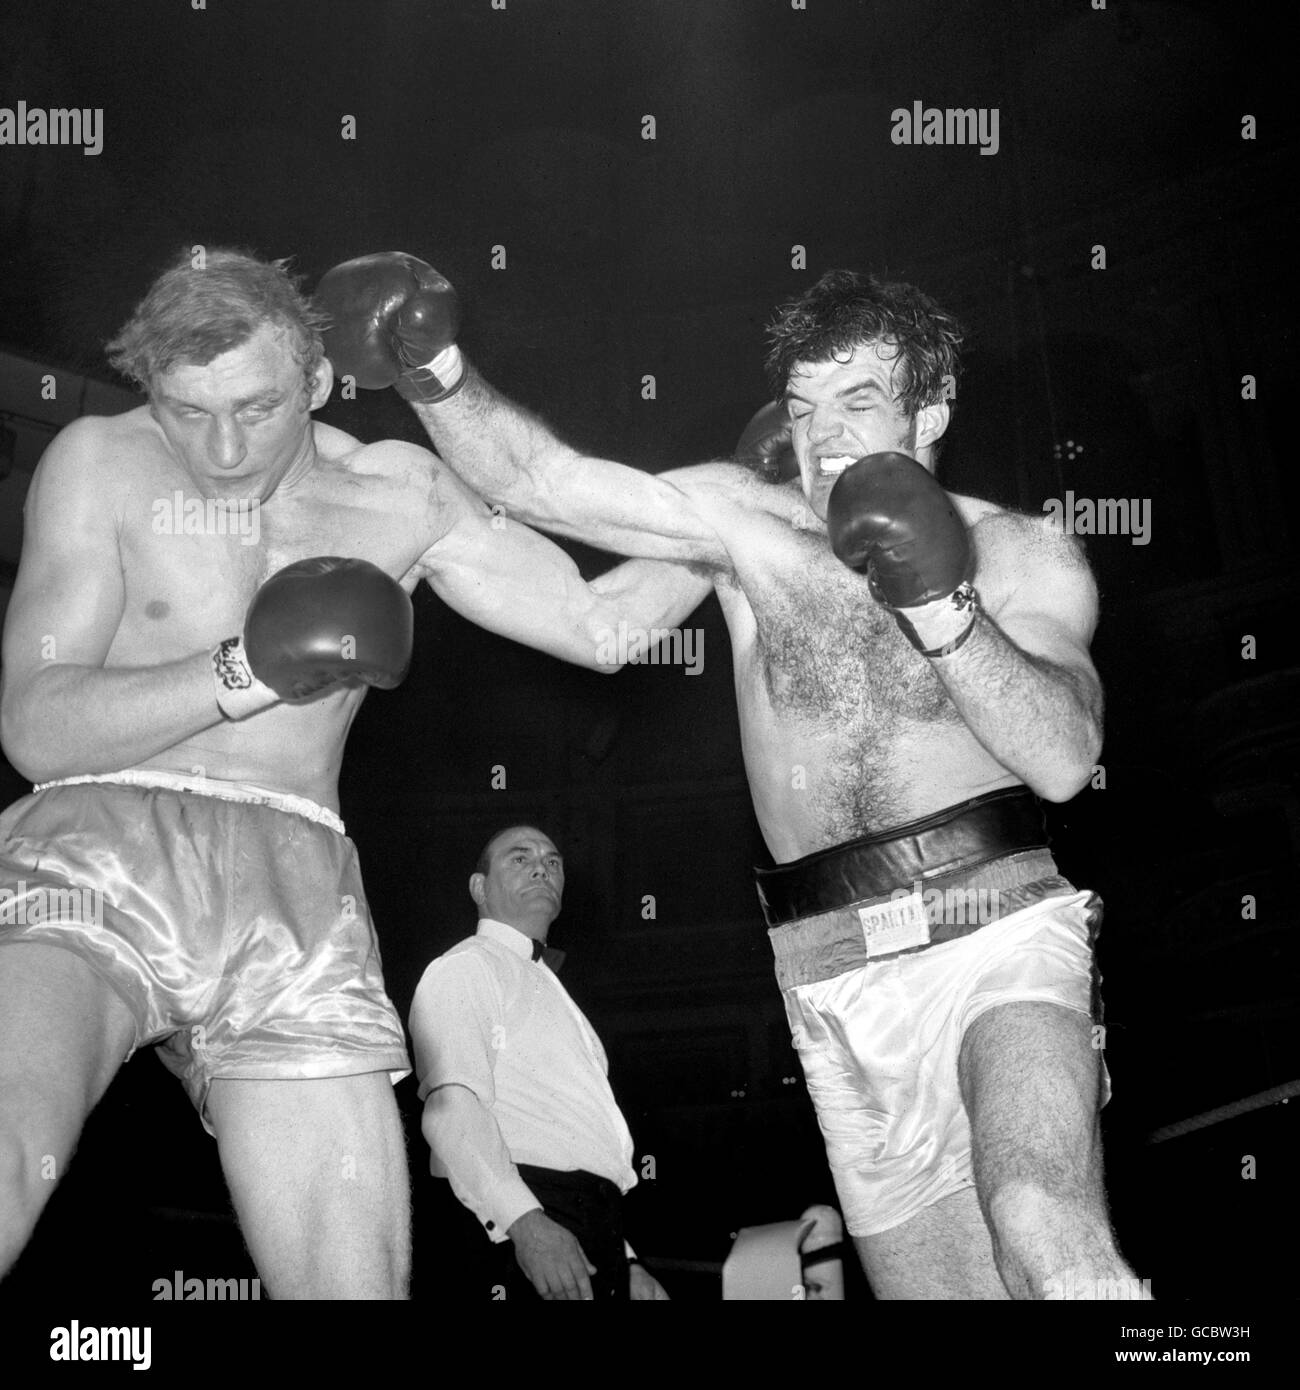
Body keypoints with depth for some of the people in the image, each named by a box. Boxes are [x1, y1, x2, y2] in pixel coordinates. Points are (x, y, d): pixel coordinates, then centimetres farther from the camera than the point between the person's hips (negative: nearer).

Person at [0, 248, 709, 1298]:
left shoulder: (397, 492, 16)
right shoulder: (100, 463, 8)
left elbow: (597, 623, 17)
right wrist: (248, 670, -11)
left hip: (301, 895, 3)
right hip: (96, 854, -2)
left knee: (358, 1280, -3)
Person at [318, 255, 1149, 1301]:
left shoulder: (1020, 554, 2)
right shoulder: (746, 522, 5)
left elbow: (1063, 760, -12)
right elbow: (536, 481, -3)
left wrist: (941, 606, -23)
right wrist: (433, 366, -19)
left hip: (997, 939, -2)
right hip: (834, 981, 3)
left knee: (1050, 1246, -31)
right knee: (933, 1285, 11)